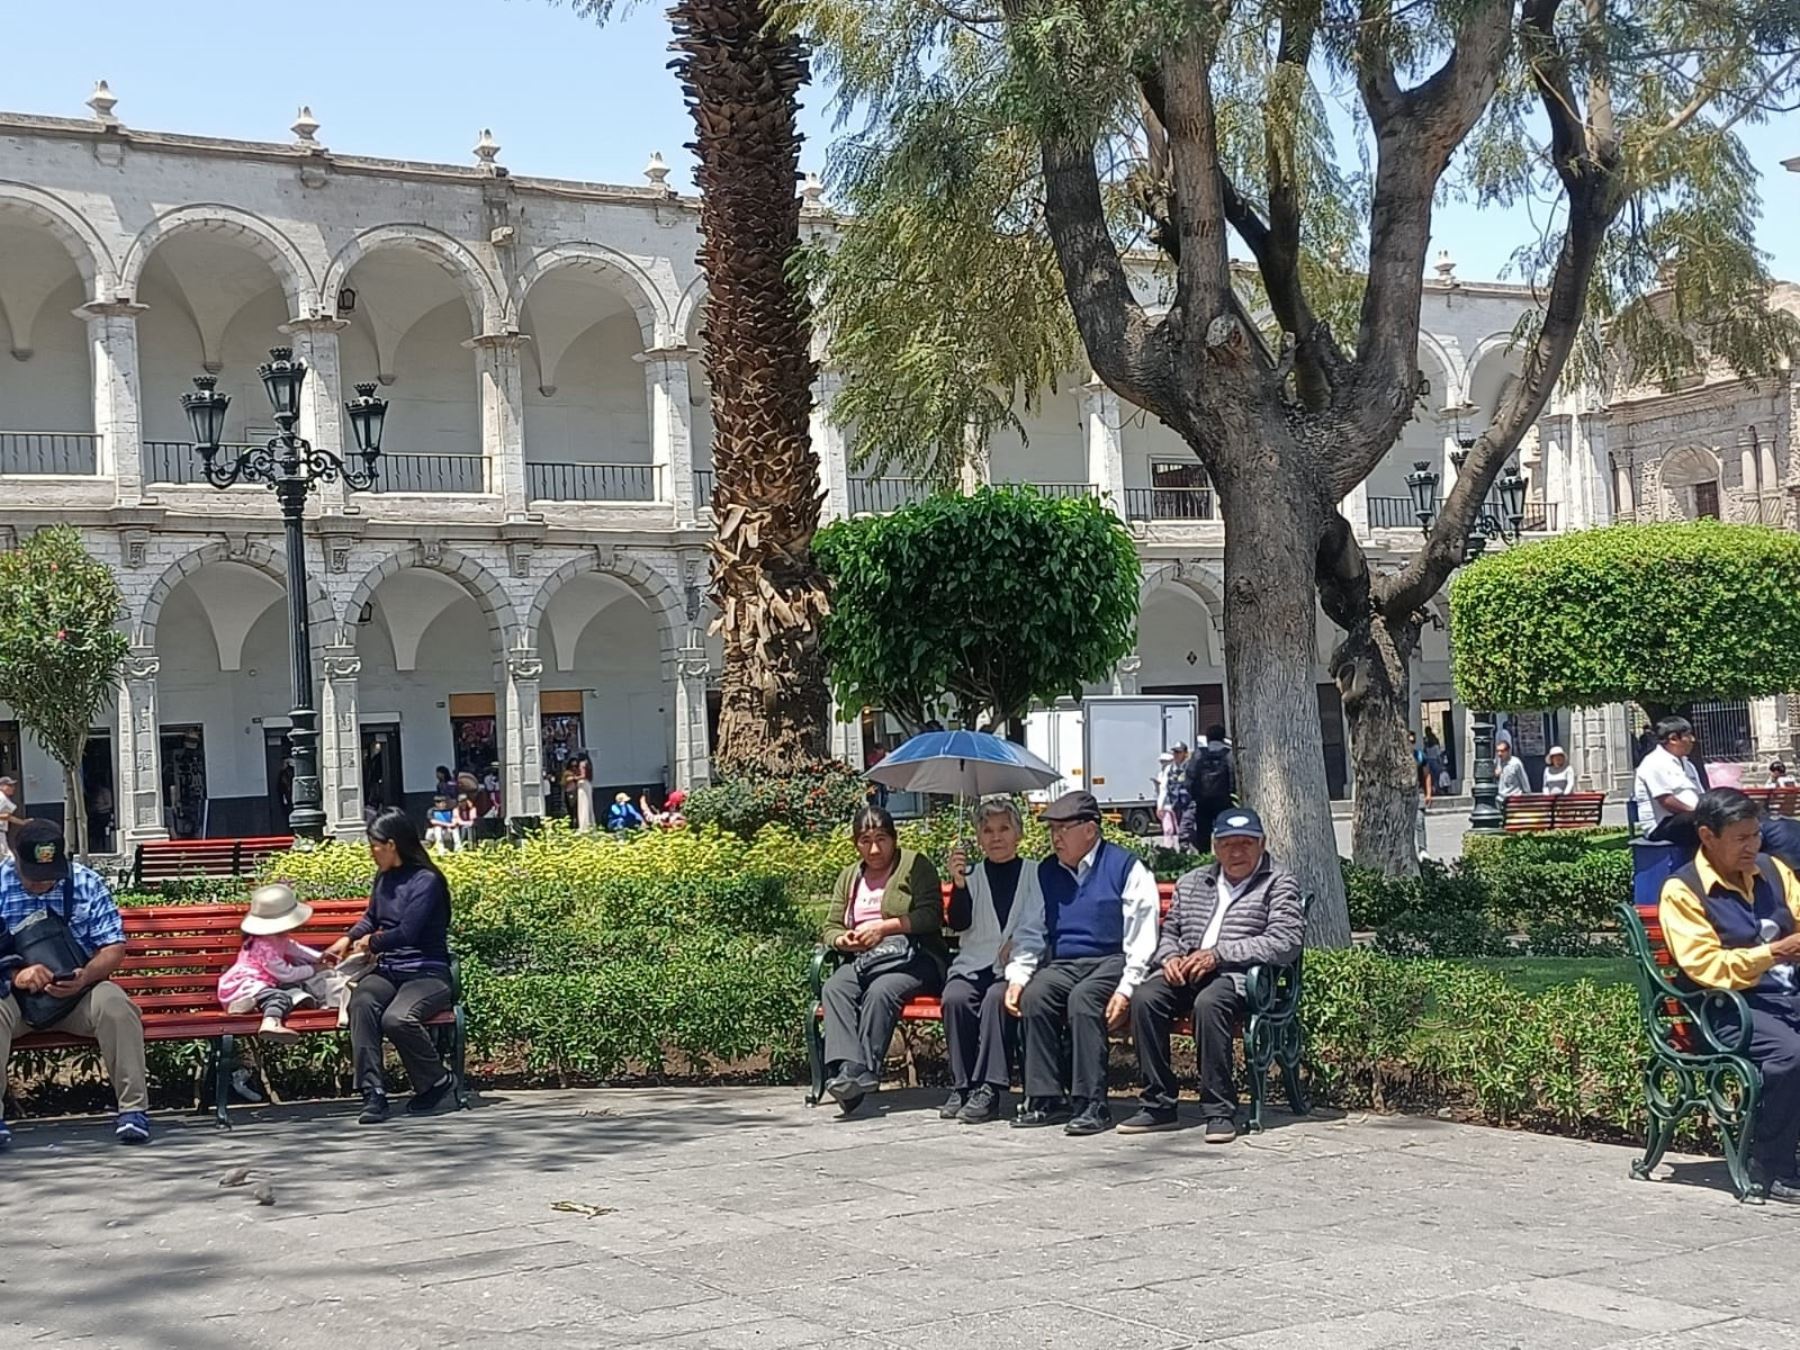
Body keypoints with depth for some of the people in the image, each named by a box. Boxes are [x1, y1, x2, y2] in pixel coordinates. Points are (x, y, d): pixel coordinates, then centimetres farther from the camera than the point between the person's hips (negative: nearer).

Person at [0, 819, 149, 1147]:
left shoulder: (87, 884, 0)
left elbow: (113, 947, -1)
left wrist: (85, 977, -23)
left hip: (76, 995, 1)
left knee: (114, 1003, -30)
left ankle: (133, 1107, -25)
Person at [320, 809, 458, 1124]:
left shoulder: (426, 881, -9)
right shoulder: (384, 878, 15)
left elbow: (407, 932, -16)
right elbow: (371, 919, 32)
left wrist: (371, 942, 0)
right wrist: (347, 939, 15)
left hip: (426, 974, -6)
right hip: (387, 972, 6)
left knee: (397, 1019, -35)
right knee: (362, 1003, -30)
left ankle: (438, 1083, -8)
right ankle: (373, 1094, -33)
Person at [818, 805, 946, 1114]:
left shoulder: (916, 865, 7)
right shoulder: (849, 876, 25)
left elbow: (930, 915, -6)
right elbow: (830, 928, 21)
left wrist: (884, 927, -16)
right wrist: (843, 940, -4)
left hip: (912, 957, -4)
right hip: (862, 960, 4)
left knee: (880, 991, -36)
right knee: (834, 988, -29)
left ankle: (865, 1072, -40)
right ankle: (846, 1068, -45)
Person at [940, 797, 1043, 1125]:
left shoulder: (1034, 875, 13)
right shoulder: (972, 874, 17)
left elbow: (1041, 925, 6)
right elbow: (959, 923, 4)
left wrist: (1018, 944, -13)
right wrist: (958, 883, -12)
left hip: (1015, 966, -2)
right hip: (973, 963, 2)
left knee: (996, 997, -33)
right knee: (955, 998, -29)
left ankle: (990, 1089, -34)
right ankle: (961, 1086, -22)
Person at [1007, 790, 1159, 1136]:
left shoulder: (1125, 867, -1)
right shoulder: (1046, 872, 16)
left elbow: (1141, 936, -6)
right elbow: (1029, 931, 17)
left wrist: (1126, 988, -17)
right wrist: (1017, 977, 1)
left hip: (1111, 961, -5)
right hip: (1062, 964, 5)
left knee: (1082, 999, -34)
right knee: (1033, 997, -26)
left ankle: (1092, 1104, -31)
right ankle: (1046, 1099, -21)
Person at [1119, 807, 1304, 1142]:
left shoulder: (1279, 884, 6)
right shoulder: (1192, 882, 25)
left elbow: (1285, 943, -8)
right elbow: (1168, 932, 26)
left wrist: (1218, 954, -14)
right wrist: (1170, 957, 0)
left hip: (1239, 976, -5)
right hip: (1186, 973, 5)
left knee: (1209, 1002, -38)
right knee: (1145, 997, -26)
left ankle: (1220, 1111, -30)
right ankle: (1159, 1105, -19)